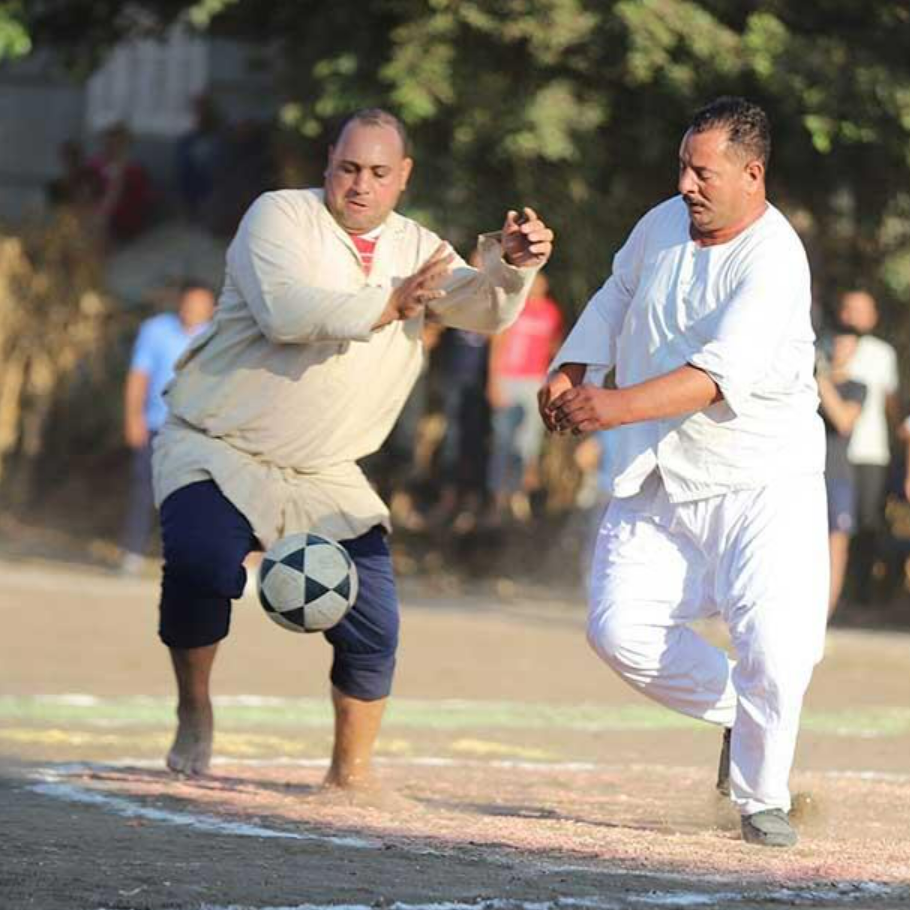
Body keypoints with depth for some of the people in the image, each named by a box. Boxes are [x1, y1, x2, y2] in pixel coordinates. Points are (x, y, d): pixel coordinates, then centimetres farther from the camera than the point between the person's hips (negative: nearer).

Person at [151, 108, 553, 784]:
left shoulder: (416, 248, 9)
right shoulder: (281, 216, -7)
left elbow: (483, 310, -7)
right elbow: (285, 312, -24)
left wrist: (511, 263, -27)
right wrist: (386, 306, -32)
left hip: (325, 476, 4)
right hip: (216, 451, -4)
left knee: (374, 628, -7)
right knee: (204, 566, -30)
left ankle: (352, 770, 14)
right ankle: (194, 712, -5)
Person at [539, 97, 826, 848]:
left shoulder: (773, 260, -21)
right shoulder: (664, 224, 2)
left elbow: (724, 371, -33)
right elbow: (619, 294, 23)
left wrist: (622, 406, -42)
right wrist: (571, 371, 10)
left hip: (763, 481, -6)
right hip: (659, 478, 6)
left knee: (776, 638, -19)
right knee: (620, 627, -5)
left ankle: (763, 794, 4)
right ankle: (736, 713, 21)